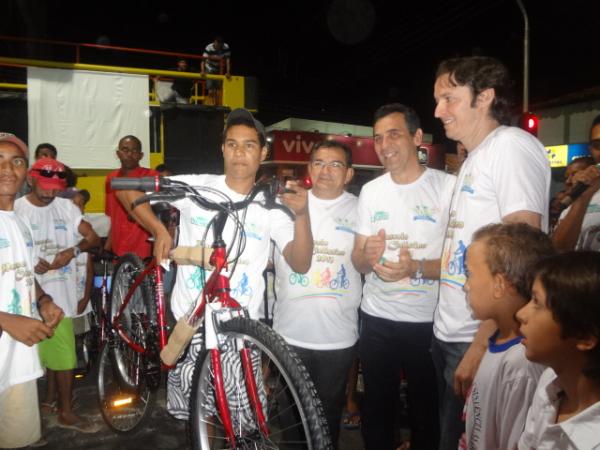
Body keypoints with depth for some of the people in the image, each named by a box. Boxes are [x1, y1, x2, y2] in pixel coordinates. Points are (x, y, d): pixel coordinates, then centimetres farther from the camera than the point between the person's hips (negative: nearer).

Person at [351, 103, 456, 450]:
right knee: (377, 411, 17)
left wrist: (417, 268, -26)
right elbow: (358, 261, 8)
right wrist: (368, 257, -15)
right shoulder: (370, 191, 5)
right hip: (377, 319, 4)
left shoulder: (449, 186, -8)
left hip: (429, 321, -3)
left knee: (428, 413, 14)